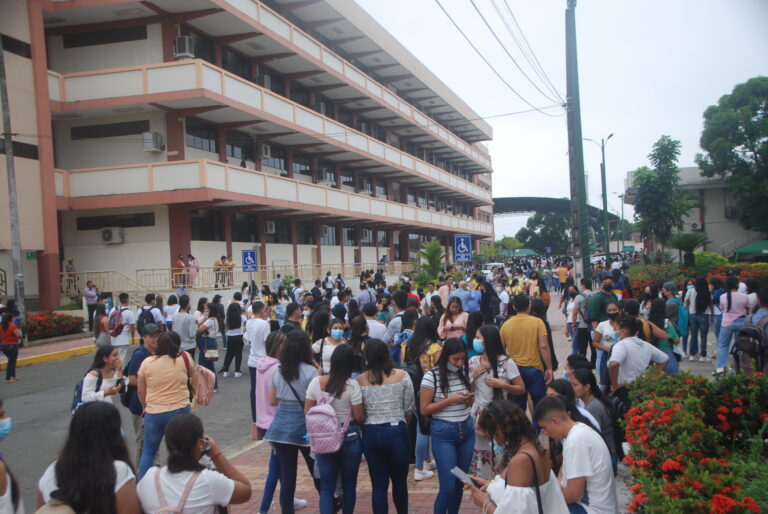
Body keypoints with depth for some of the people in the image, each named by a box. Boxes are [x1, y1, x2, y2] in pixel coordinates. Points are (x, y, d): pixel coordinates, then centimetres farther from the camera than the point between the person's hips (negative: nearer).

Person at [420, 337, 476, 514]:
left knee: (460, 481, 12)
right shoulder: (431, 377, -12)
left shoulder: (465, 373, 5)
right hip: (444, 433, -5)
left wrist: (470, 399, -6)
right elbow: (424, 409, -10)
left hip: (467, 430, 5)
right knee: (448, 485, -3)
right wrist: (450, 400, -18)